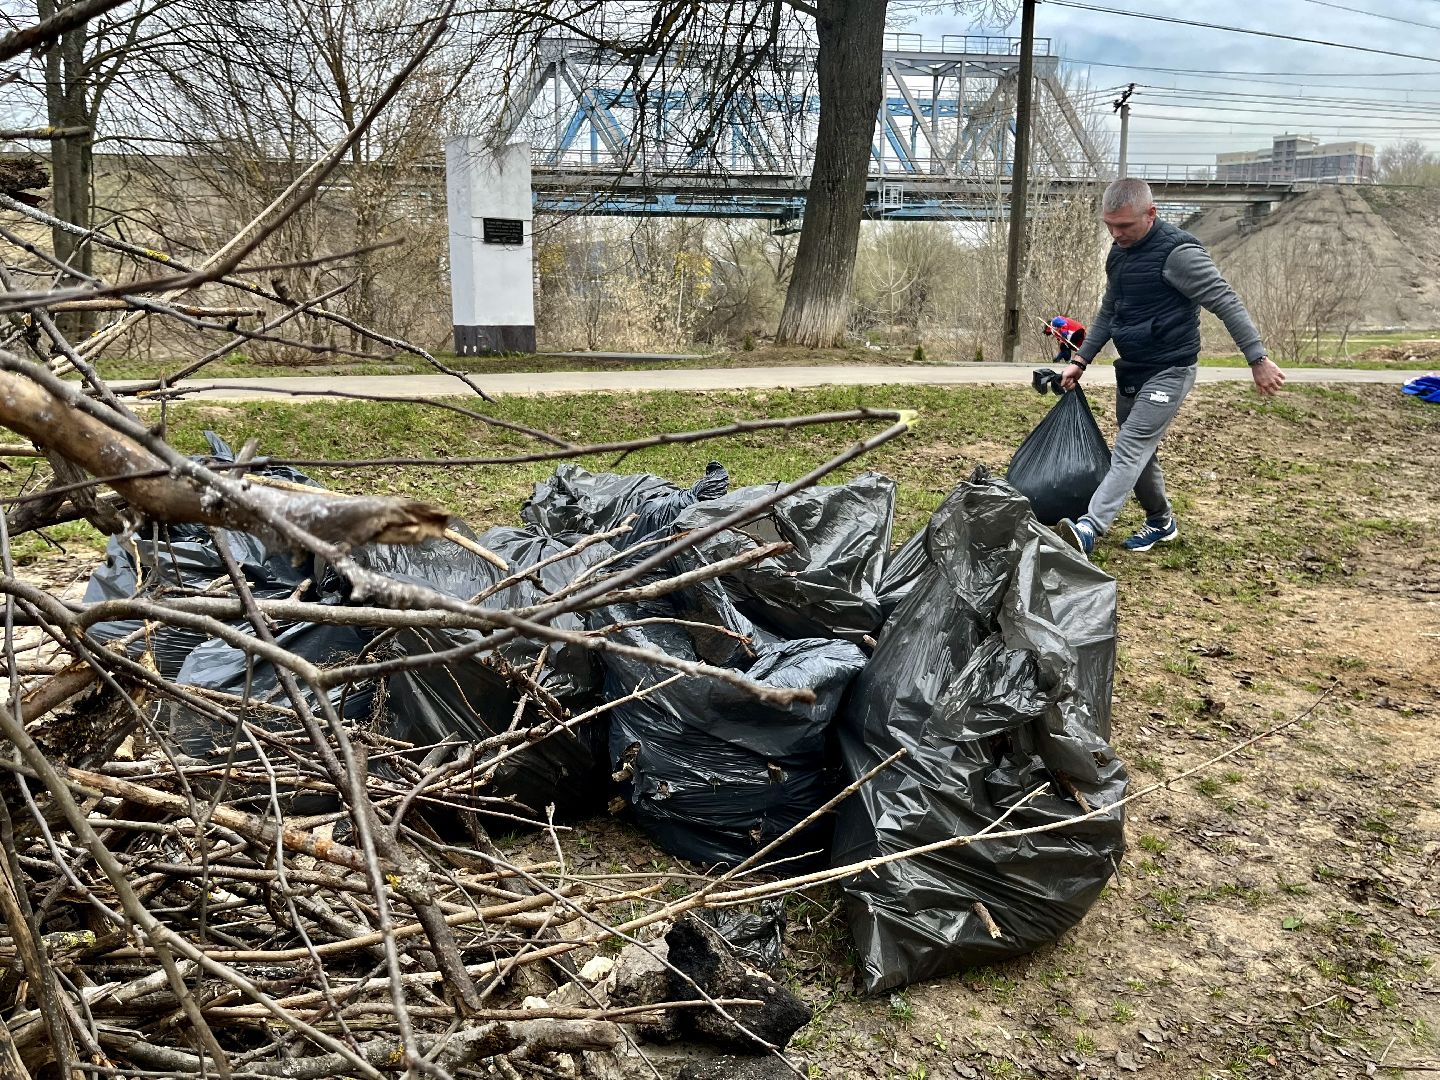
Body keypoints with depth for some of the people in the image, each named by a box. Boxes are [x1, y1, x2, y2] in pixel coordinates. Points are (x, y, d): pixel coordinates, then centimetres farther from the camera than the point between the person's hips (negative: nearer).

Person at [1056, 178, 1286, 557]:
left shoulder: (1177, 252, -18)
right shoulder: (1119, 253, 8)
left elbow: (1226, 302, -18)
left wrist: (1258, 358, -20)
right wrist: (1080, 360, 15)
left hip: (1168, 372, -8)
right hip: (1130, 370, 9)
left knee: (1130, 450, -18)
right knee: (1140, 452, 14)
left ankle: (1089, 528, -29)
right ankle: (1161, 522, 31)